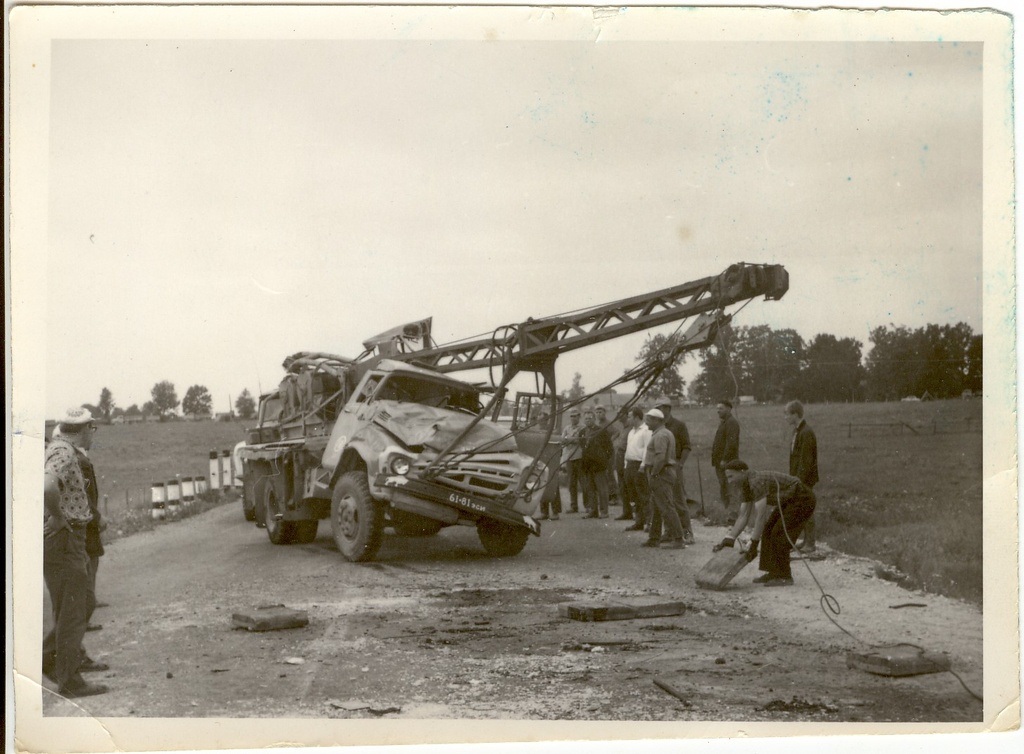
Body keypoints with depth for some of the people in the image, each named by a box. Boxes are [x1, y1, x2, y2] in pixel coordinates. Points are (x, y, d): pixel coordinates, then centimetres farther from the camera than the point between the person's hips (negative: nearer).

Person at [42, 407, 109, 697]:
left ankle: (47, 659, 23)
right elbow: (48, 486, -37)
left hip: (69, 541, 10)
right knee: (72, 613, -3)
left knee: (82, 606, 17)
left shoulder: (58, 448, 15)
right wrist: (58, 517, -23)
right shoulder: (64, 453, -17)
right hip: (63, 540, -10)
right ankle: (70, 681, 3)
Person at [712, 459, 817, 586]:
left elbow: (761, 516, -33)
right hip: (789, 501, 10)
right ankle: (774, 573, 10)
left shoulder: (757, 482, -29)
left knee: (779, 534, -13)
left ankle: (785, 577, -6)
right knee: (768, 531, 6)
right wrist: (728, 540, -8)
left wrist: (753, 545, -32)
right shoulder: (745, 487, 1)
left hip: (803, 499, -10)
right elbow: (743, 516, 1)